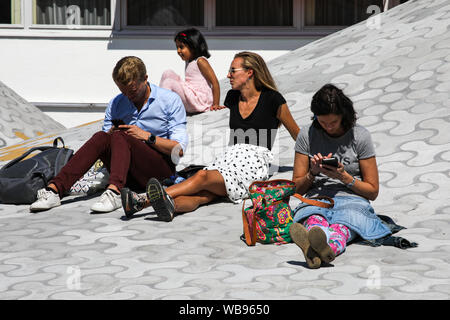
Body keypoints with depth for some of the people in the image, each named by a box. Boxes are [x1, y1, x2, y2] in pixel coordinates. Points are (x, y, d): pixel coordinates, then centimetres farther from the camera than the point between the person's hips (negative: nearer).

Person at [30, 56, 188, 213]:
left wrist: (146, 136, -15)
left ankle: (114, 192, -55)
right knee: (101, 137, -25)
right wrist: (110, 134, -10)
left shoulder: (170, 101, 0)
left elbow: (179, 149, -5)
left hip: (160, 169, -4)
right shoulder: (115, 104, 12)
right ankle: (54, 189, -40)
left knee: (120, 137, -29)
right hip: (130, 177, 4)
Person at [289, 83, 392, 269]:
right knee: (314, 221, -39)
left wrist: (344, 177, -11)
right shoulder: (307, 135, 8)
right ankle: (314, 248, -76)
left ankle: (330, 247, -77)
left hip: (351, 200, -1)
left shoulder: (360, 136, 3)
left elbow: (373, 191, 6)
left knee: (342, 225, -41)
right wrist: (312, 173, -8)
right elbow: (297, 189, 13)